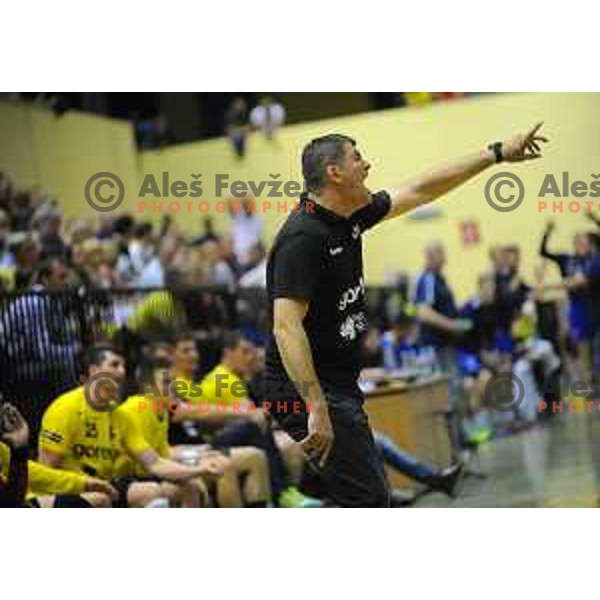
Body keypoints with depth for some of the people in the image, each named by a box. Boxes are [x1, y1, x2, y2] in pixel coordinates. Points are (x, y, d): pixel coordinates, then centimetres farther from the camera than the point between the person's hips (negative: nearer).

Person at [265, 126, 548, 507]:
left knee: (369, 496, 13)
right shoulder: (303, 236, -20)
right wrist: (316, 408, -34)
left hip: (340, 387, 10)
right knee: (369, 500, -11)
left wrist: (498, 154, 20)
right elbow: (286, 326, -28)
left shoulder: (348, 218, 8)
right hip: (309, 390, -10)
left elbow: (420, 191, 18)